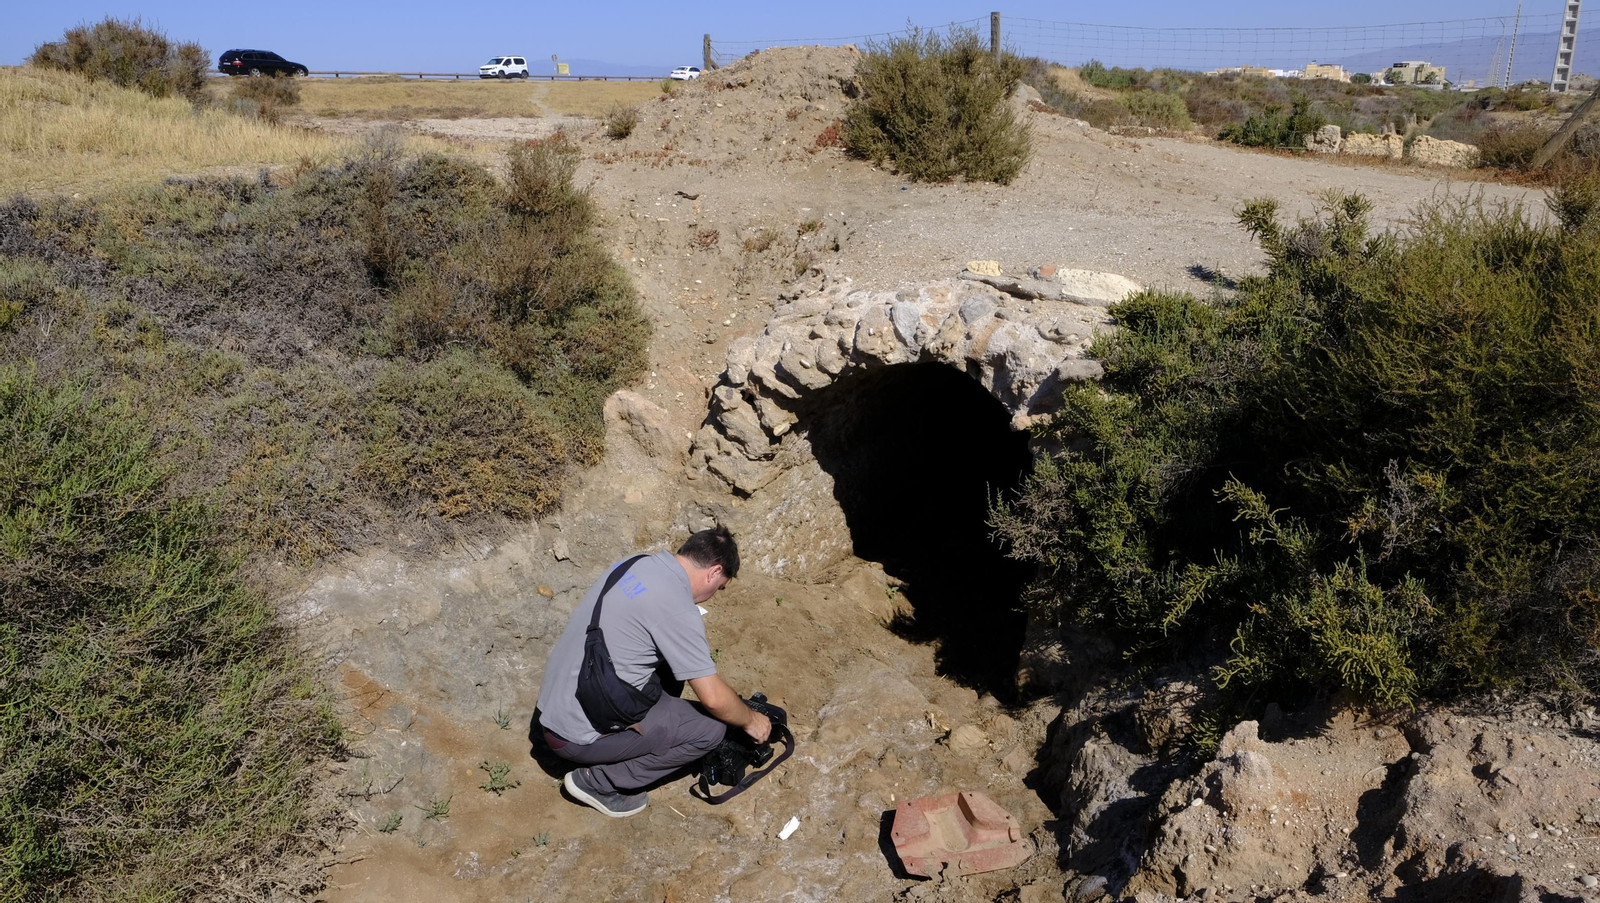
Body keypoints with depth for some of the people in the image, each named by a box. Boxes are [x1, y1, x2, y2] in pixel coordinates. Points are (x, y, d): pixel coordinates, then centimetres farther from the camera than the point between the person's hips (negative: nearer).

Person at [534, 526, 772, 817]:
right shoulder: (677, 609, -21)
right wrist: (750, 721, 3)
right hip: (578, 735, -9)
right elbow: (714, 698, -16)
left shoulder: (634, 564, 4)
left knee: (672, 660, 18)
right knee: (711, 726, -4)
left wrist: (696, 650, 28)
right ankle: (598, 781, 2)